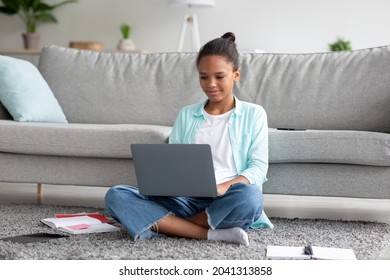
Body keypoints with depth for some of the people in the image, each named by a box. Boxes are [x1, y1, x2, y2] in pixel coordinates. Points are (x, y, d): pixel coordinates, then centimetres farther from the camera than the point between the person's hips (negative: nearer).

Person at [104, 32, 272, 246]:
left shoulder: (254, 114, 9)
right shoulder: (186, 115, 17)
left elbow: (258, 167, 0)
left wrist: (223, 187, -21)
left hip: (225, 203, -3)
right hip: (186, 200, 3)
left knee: (250, 195, -40)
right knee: (116, 196, -22)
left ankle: (169, 226, -24)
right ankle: (211, 234, -29)